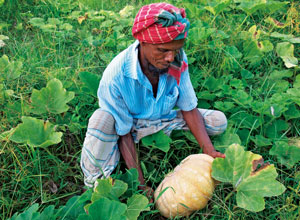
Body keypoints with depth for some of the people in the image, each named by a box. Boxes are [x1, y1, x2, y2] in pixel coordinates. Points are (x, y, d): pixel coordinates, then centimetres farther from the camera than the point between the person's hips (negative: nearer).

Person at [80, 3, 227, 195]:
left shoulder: (178, 61, -22)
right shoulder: (115, 77, -33)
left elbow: (189, 109, -11)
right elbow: (124, 134, -25)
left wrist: (210, 152, -21)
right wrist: (141, 185, -28)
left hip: (164, 120, 4)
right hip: (130, 125, -4)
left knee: (219, 122, -11)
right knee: (102, 120, -38)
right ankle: (96, 182, -16)